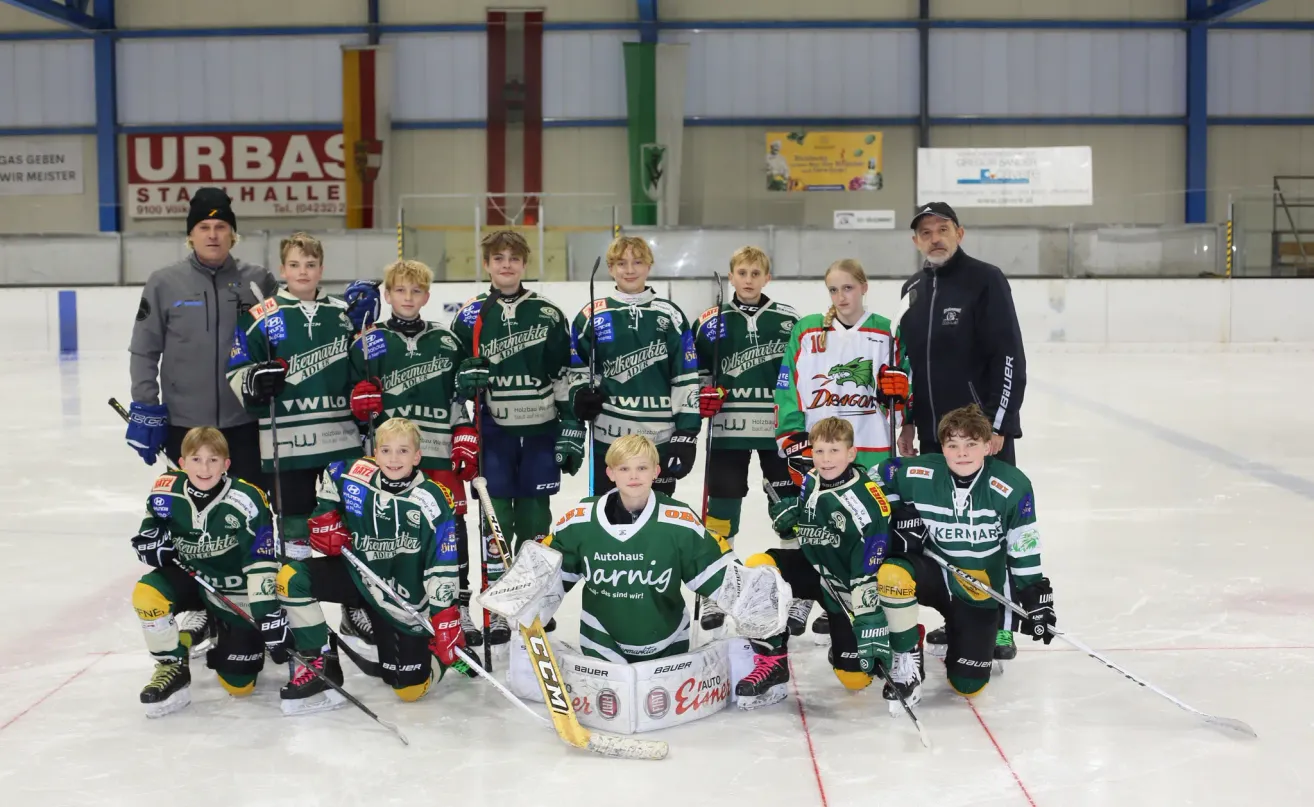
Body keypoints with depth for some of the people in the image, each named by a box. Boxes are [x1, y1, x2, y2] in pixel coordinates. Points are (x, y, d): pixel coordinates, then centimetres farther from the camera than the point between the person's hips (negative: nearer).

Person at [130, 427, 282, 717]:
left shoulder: (246, 500, -25)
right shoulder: (167, 493, -14)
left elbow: (262, 564, -25)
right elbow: (145, 542, 1)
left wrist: (272, 620, -26)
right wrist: (163, 547, -22)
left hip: (234, 591, -3)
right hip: (190, 578, 3)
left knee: (238, 684, -3)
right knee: (146, 593, -30)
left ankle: (220, 634, 30)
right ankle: (173, 669, -7)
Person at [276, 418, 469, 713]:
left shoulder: (433, 501, -19)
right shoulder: (355, 477, -12)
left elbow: (443, 569, -18)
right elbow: (330, 476, 14)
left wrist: (446, 625, -21)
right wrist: (326, 516, 2)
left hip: (404, 600, -3)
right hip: (358, 575, 3)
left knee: (410, 688, -6)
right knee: (291, 578, -19)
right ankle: (318, 666, -10)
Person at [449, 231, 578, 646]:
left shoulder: (548, 315, 4)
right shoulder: (470, 317, 3)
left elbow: (566, 378, 5)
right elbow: (453, 377, 8)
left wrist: (571, 433, 0)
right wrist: (462, 434, -4)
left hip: (541, 430, 1)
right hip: (493, 430, -1)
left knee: (535, 518, 8)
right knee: (496, 517, -2)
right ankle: (495, 611, 6)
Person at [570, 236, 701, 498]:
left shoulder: (670, 316, 3)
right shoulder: (592, 316, 3)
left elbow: (687, 378, 2)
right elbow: (578, 368, 14)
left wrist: (687, 433, -4)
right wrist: (581, 394, -8)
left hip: (661, 438, 0)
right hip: (608, 437, 0)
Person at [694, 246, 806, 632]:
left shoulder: (787, 319, 4)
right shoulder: (713, 321, 5)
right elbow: (696, 368, 14)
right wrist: (702, 394, -5)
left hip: (778, 429, 0)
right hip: (728, 429, 1)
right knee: (721, 507, 3)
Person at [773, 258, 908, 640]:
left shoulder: (886, 331, 6)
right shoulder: (806, 331, 5)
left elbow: (903, 387, 11)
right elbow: (787, 388, 3)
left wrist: (897, 385, -12)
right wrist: (792, 439, -5)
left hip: (872, 451, 0)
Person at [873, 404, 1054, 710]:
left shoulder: (1013, 486, -17)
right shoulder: (919, 474, -17)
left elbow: (1025, 550, -7)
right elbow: (876, 481, 3)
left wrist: (1037, 599, -7)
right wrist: (901, 514, -11)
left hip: (979, 593, 0)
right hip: (934, 574, 0)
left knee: (968, 684, -3)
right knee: (893, 573, -36)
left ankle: (953, 639, 33)